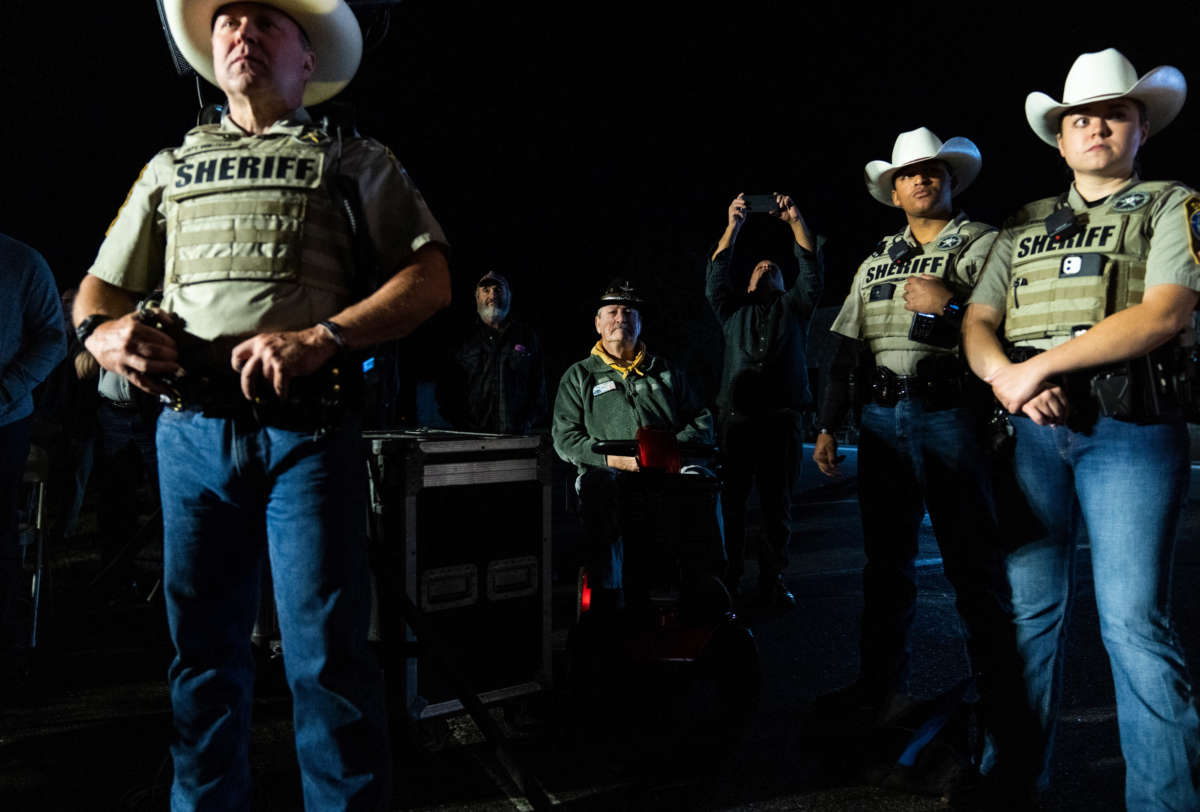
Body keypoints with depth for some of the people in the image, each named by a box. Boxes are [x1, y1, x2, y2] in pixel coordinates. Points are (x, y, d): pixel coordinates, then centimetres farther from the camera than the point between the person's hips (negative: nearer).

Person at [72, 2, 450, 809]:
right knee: (203, 649, 11)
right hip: (192, 431, 4)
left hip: (308, 430, -3)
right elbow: (101, 285, 23)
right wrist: (104, 332, -3)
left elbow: (430, 279, 0)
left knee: (327, 651, -5)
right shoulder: (172, 166, 23)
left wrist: (322, 338, -15)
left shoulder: (354, 159, 11)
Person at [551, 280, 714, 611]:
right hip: (607, 473, -1)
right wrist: (613, 458, -8)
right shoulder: (579, 376, 18)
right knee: (599, 491, -34)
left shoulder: (667, 372, 25)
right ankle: (606, 598, -22)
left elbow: (702, 421, 18)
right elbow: (564, 438, 7)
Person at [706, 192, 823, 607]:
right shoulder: (734, 309, 22)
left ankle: (772, 581, 5)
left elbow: (812, 271, 9)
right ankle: (728, 581, 3)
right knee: (731, 499, -2)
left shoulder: (793, 307, 22)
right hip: (736, 416, 0)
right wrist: (733, 226, 1)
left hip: (781, 418, 0)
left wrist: (795, 221, 0)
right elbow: (716, 277, 9)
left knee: (778, 503, 1)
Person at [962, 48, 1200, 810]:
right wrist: (1008, 376, -11)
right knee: (1029, 609, 6)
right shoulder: (1024, 226, 19)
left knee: (1135, 622, -7)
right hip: (1033, 430, 4)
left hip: (1130, 429, -4)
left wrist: (1041, 364, -13)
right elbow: (977, 323, 11)